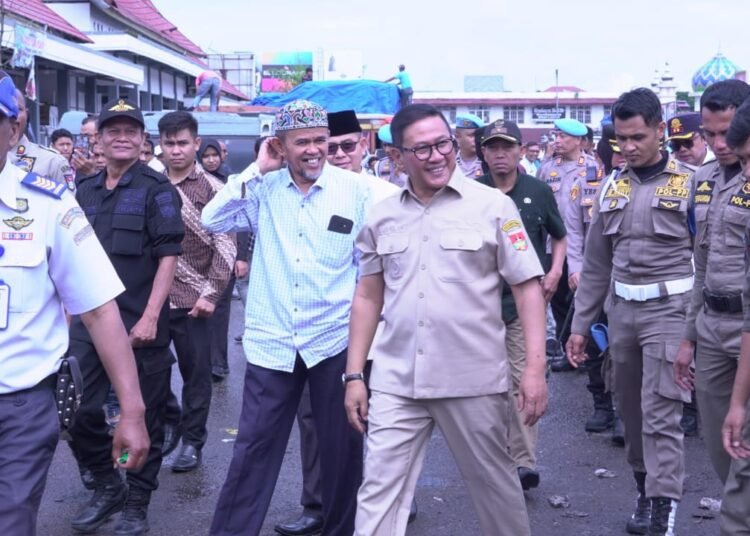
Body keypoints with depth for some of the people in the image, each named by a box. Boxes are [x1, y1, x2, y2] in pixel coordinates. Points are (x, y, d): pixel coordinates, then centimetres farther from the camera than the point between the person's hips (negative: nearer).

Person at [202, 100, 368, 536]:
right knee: (254, 448, 6)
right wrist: (256, 170, -10)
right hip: (271, 341, 1)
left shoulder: (356, 190, -3)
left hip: (335, 339, 0)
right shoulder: (264, 188, 2)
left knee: (343, 447, 13)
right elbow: (213, 221, -8)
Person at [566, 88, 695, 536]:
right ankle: (646, 485, 30)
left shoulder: (689, 184, -5)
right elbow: (596, 263, 12)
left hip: (670, 309, -5)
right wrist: (581, 324, 11)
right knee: (630, 407, 13)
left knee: (660, 413, -7)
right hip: (622, 310, 5)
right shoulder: (612, 188, 9)